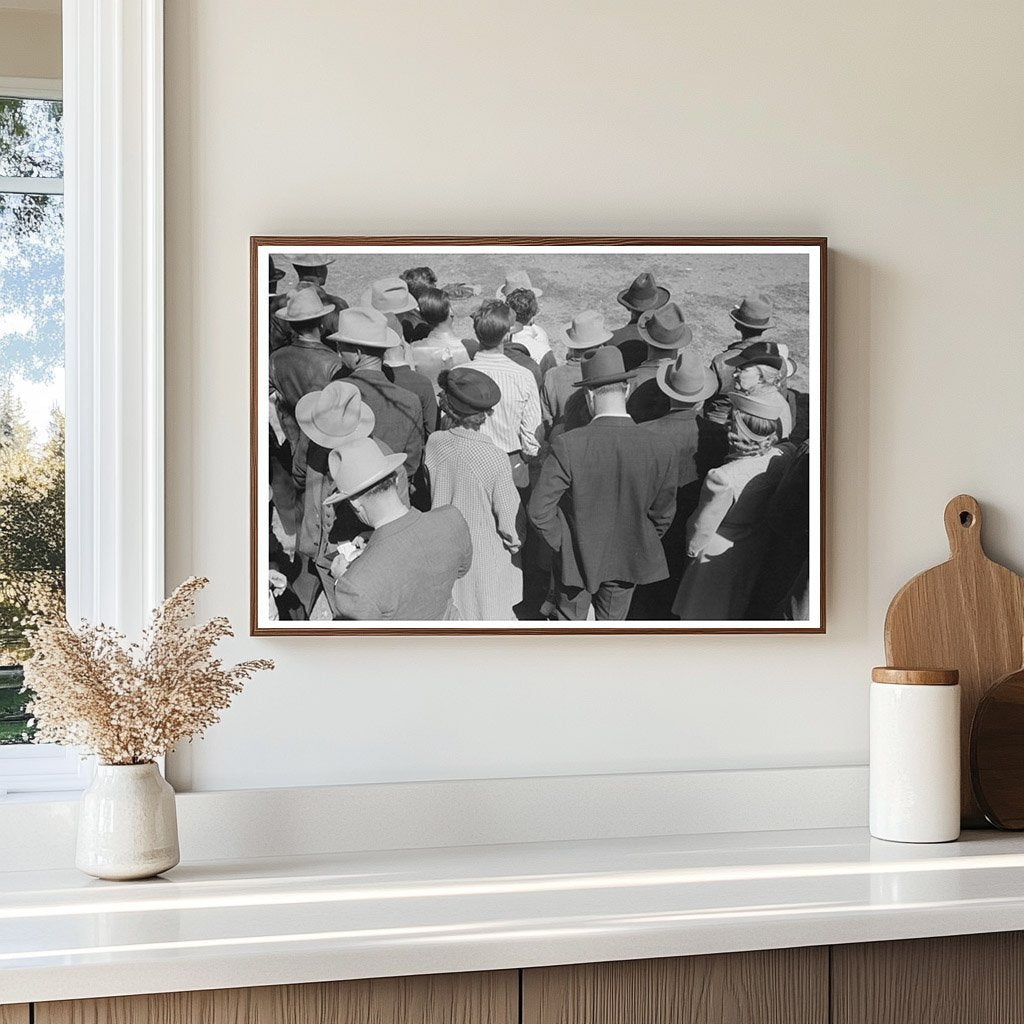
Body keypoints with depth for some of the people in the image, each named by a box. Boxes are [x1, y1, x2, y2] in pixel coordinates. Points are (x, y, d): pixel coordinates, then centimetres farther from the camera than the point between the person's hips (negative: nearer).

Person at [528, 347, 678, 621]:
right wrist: (637, 545, 9)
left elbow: (539, 510, -21)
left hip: (576, 557, -2)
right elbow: (663, 516, -8)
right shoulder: (661, 451, -19)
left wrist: (562, 543, -4)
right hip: (627, 562, 2)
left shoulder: (567, 446, -26)